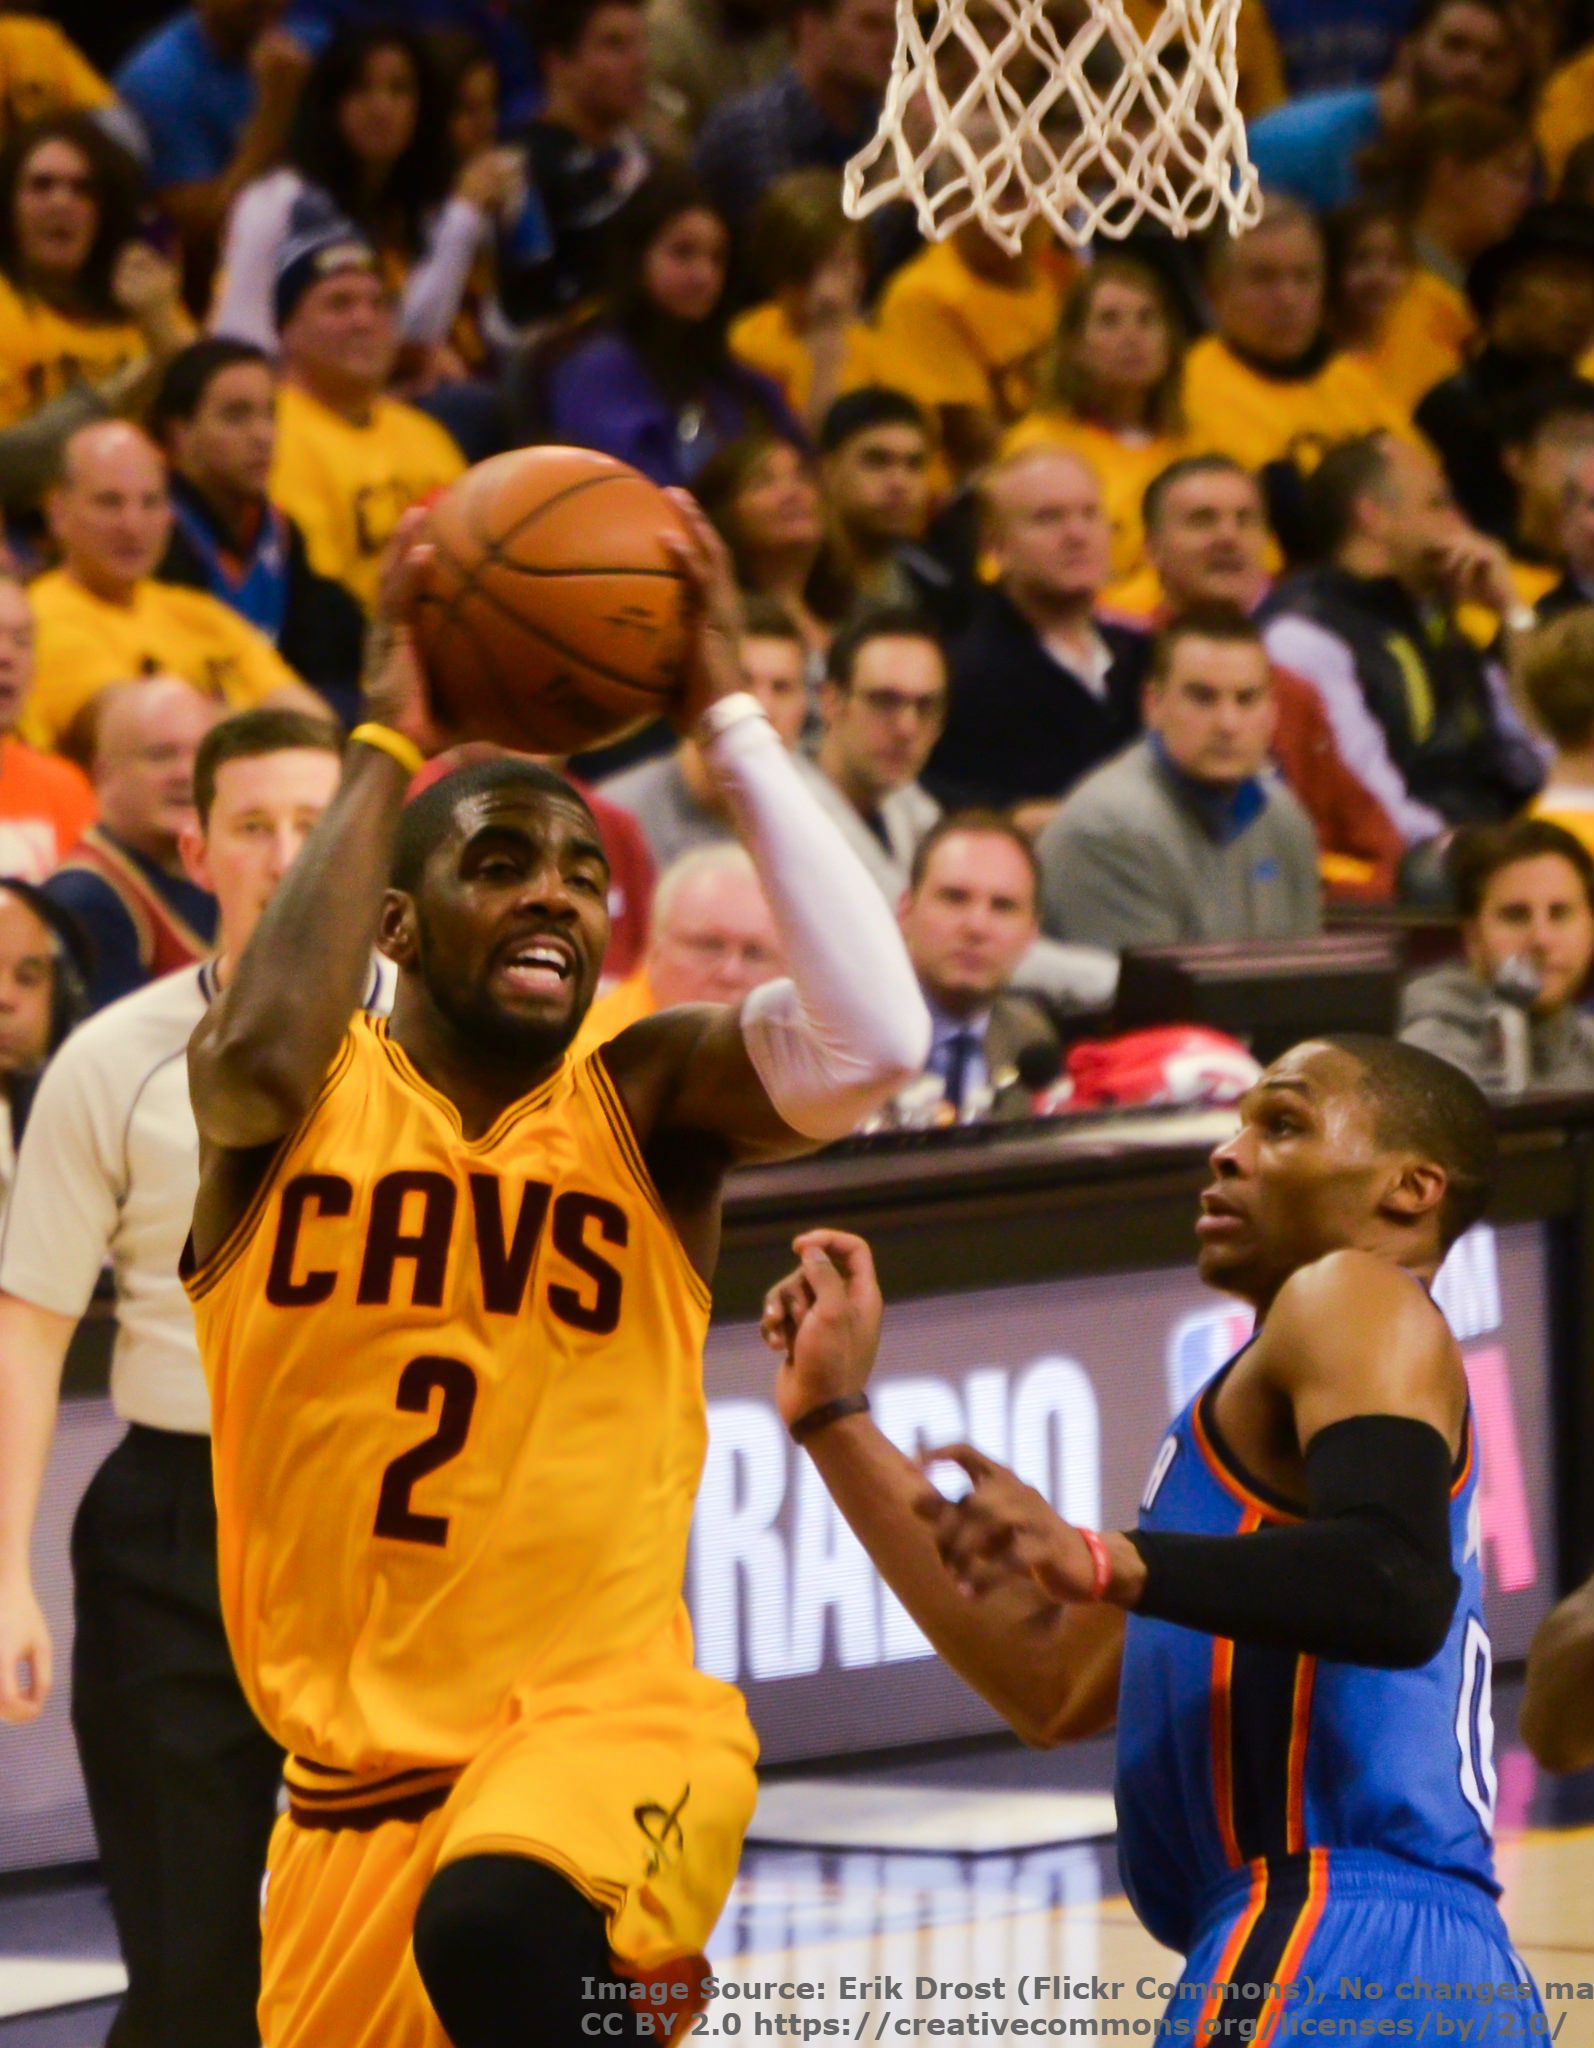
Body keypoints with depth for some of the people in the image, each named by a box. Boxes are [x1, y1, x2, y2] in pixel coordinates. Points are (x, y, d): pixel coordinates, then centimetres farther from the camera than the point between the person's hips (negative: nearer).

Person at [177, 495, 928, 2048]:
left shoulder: (643, 1100, -1)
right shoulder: (308, 1092, 0)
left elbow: (871, 1034, -20)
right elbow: (263, 1058, -25)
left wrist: (727, 717, -15)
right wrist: (384, 750, -16)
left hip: (604, 1726, -3)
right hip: (353, 1772, 3)